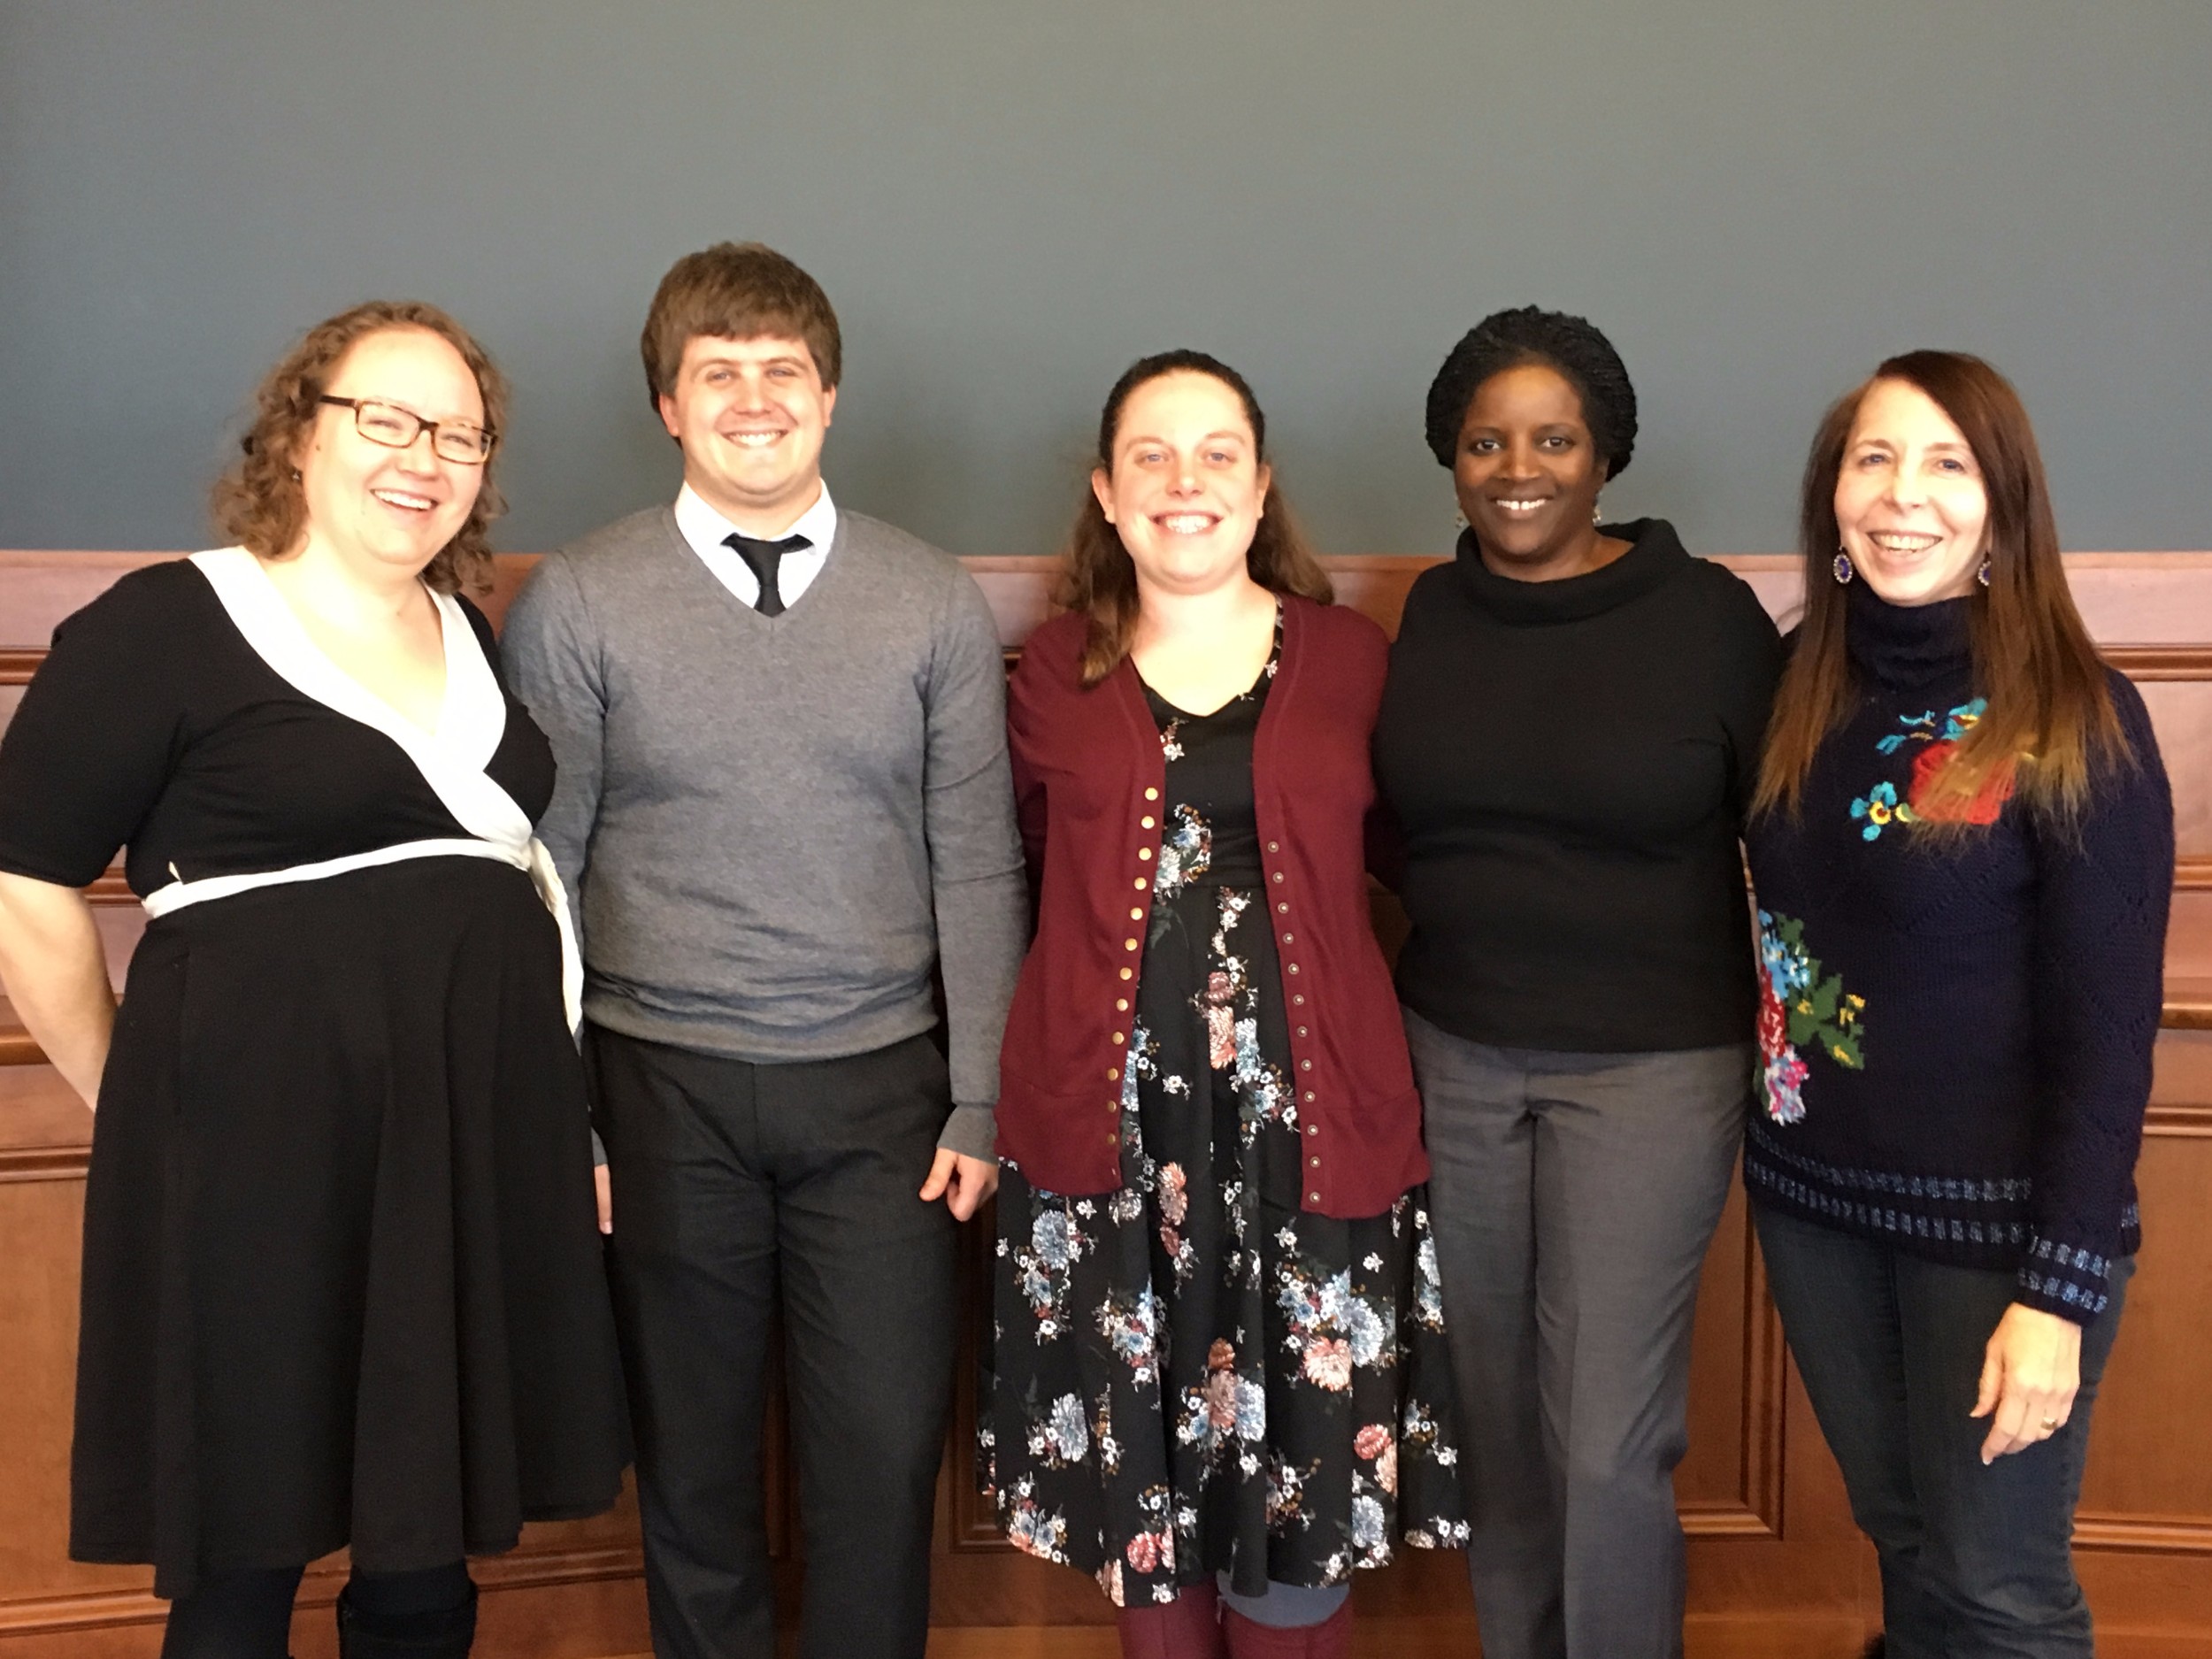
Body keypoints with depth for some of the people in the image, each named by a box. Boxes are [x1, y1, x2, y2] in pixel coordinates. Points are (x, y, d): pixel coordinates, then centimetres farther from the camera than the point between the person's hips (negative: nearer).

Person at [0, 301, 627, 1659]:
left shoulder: (474, 640, 13)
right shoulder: (163, 627, -5)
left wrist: (569, 1111, 14)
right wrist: (139, 1103, 0)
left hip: (482, 1130, 5)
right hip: (261, 1139, -5)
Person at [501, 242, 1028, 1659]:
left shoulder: (936, 602, 3)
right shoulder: (576, 602, 0)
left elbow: (978, 865, 3)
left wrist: (982, 1102, 0)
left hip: (879, 1081, 1)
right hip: (665, 1085, 0)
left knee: (889, 1456, 4)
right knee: (694, 1462, 12)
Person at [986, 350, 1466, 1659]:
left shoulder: (1350, 657, 3)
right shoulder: (1057, 675, 6)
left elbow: (1393, 865, 9)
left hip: (1309, 1119, -1)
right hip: (1113, 1121, 1)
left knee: (1304, 1486, 5)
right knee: (1141, 1472, 11)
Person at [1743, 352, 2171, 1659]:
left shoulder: (2076, 722, -15)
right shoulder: (1801, 692, 1)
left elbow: (2108, 1032, -15)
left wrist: (2061, 1289, -17)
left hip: (1997, 1218, -5)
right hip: (1812, 1196, 5)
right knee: (1901, 1537, 21)